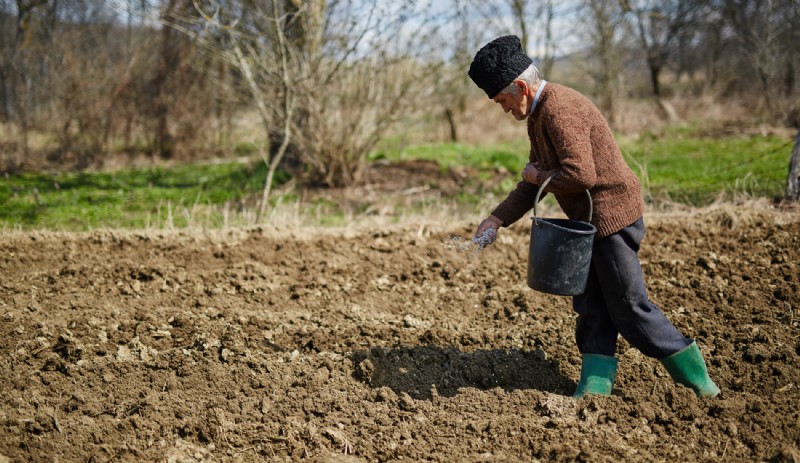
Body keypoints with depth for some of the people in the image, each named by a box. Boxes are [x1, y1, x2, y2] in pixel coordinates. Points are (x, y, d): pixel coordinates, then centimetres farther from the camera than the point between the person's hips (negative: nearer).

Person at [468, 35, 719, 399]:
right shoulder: (538, 115, 12)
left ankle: (694, 374, 11)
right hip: (589, 222, 10)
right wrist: (497, 219, 7)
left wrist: (539, 176, -13)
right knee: (591, 305, 11)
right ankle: (595, 384, 17)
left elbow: (581, 175, -31)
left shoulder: (559, 110, -22)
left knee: (629, 307, -2)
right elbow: (534, 181, 17)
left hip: (612, 215, -10)